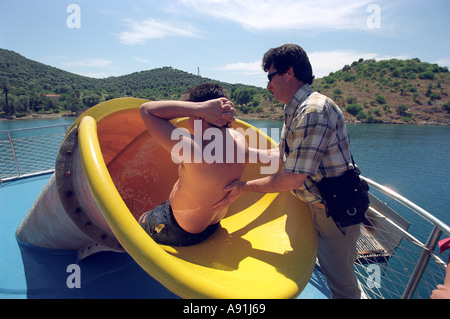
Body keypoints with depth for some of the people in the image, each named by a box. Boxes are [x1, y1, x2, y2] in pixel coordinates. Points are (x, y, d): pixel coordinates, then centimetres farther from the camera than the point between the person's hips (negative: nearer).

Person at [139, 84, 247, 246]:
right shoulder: (239, 140, -18)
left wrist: (200, 107, -38)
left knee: (139, 222, 26)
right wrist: (225, 115, -17)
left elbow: (146, 109, -33)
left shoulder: (193, 151, -40)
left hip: (178, 233, -7)